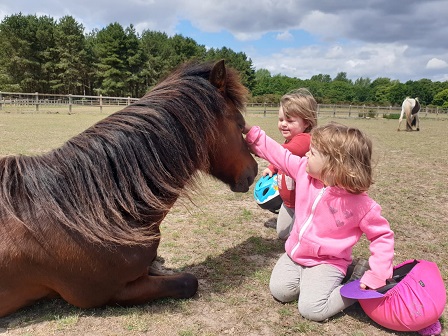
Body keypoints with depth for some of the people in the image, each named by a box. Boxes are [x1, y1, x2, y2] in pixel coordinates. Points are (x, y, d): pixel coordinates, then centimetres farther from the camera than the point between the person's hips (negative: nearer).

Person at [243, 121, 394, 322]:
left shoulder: (360, 204, -22)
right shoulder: (304, 170, -10)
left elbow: (383, 236, -11)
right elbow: (275, 153, -3)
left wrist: (377, 276, -17)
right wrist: (249, 130, -7)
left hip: (327, 262, -5)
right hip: (295, 254, 5)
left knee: (311, 309, -20)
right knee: (280, 290, -10)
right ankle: (312, 279, 16)